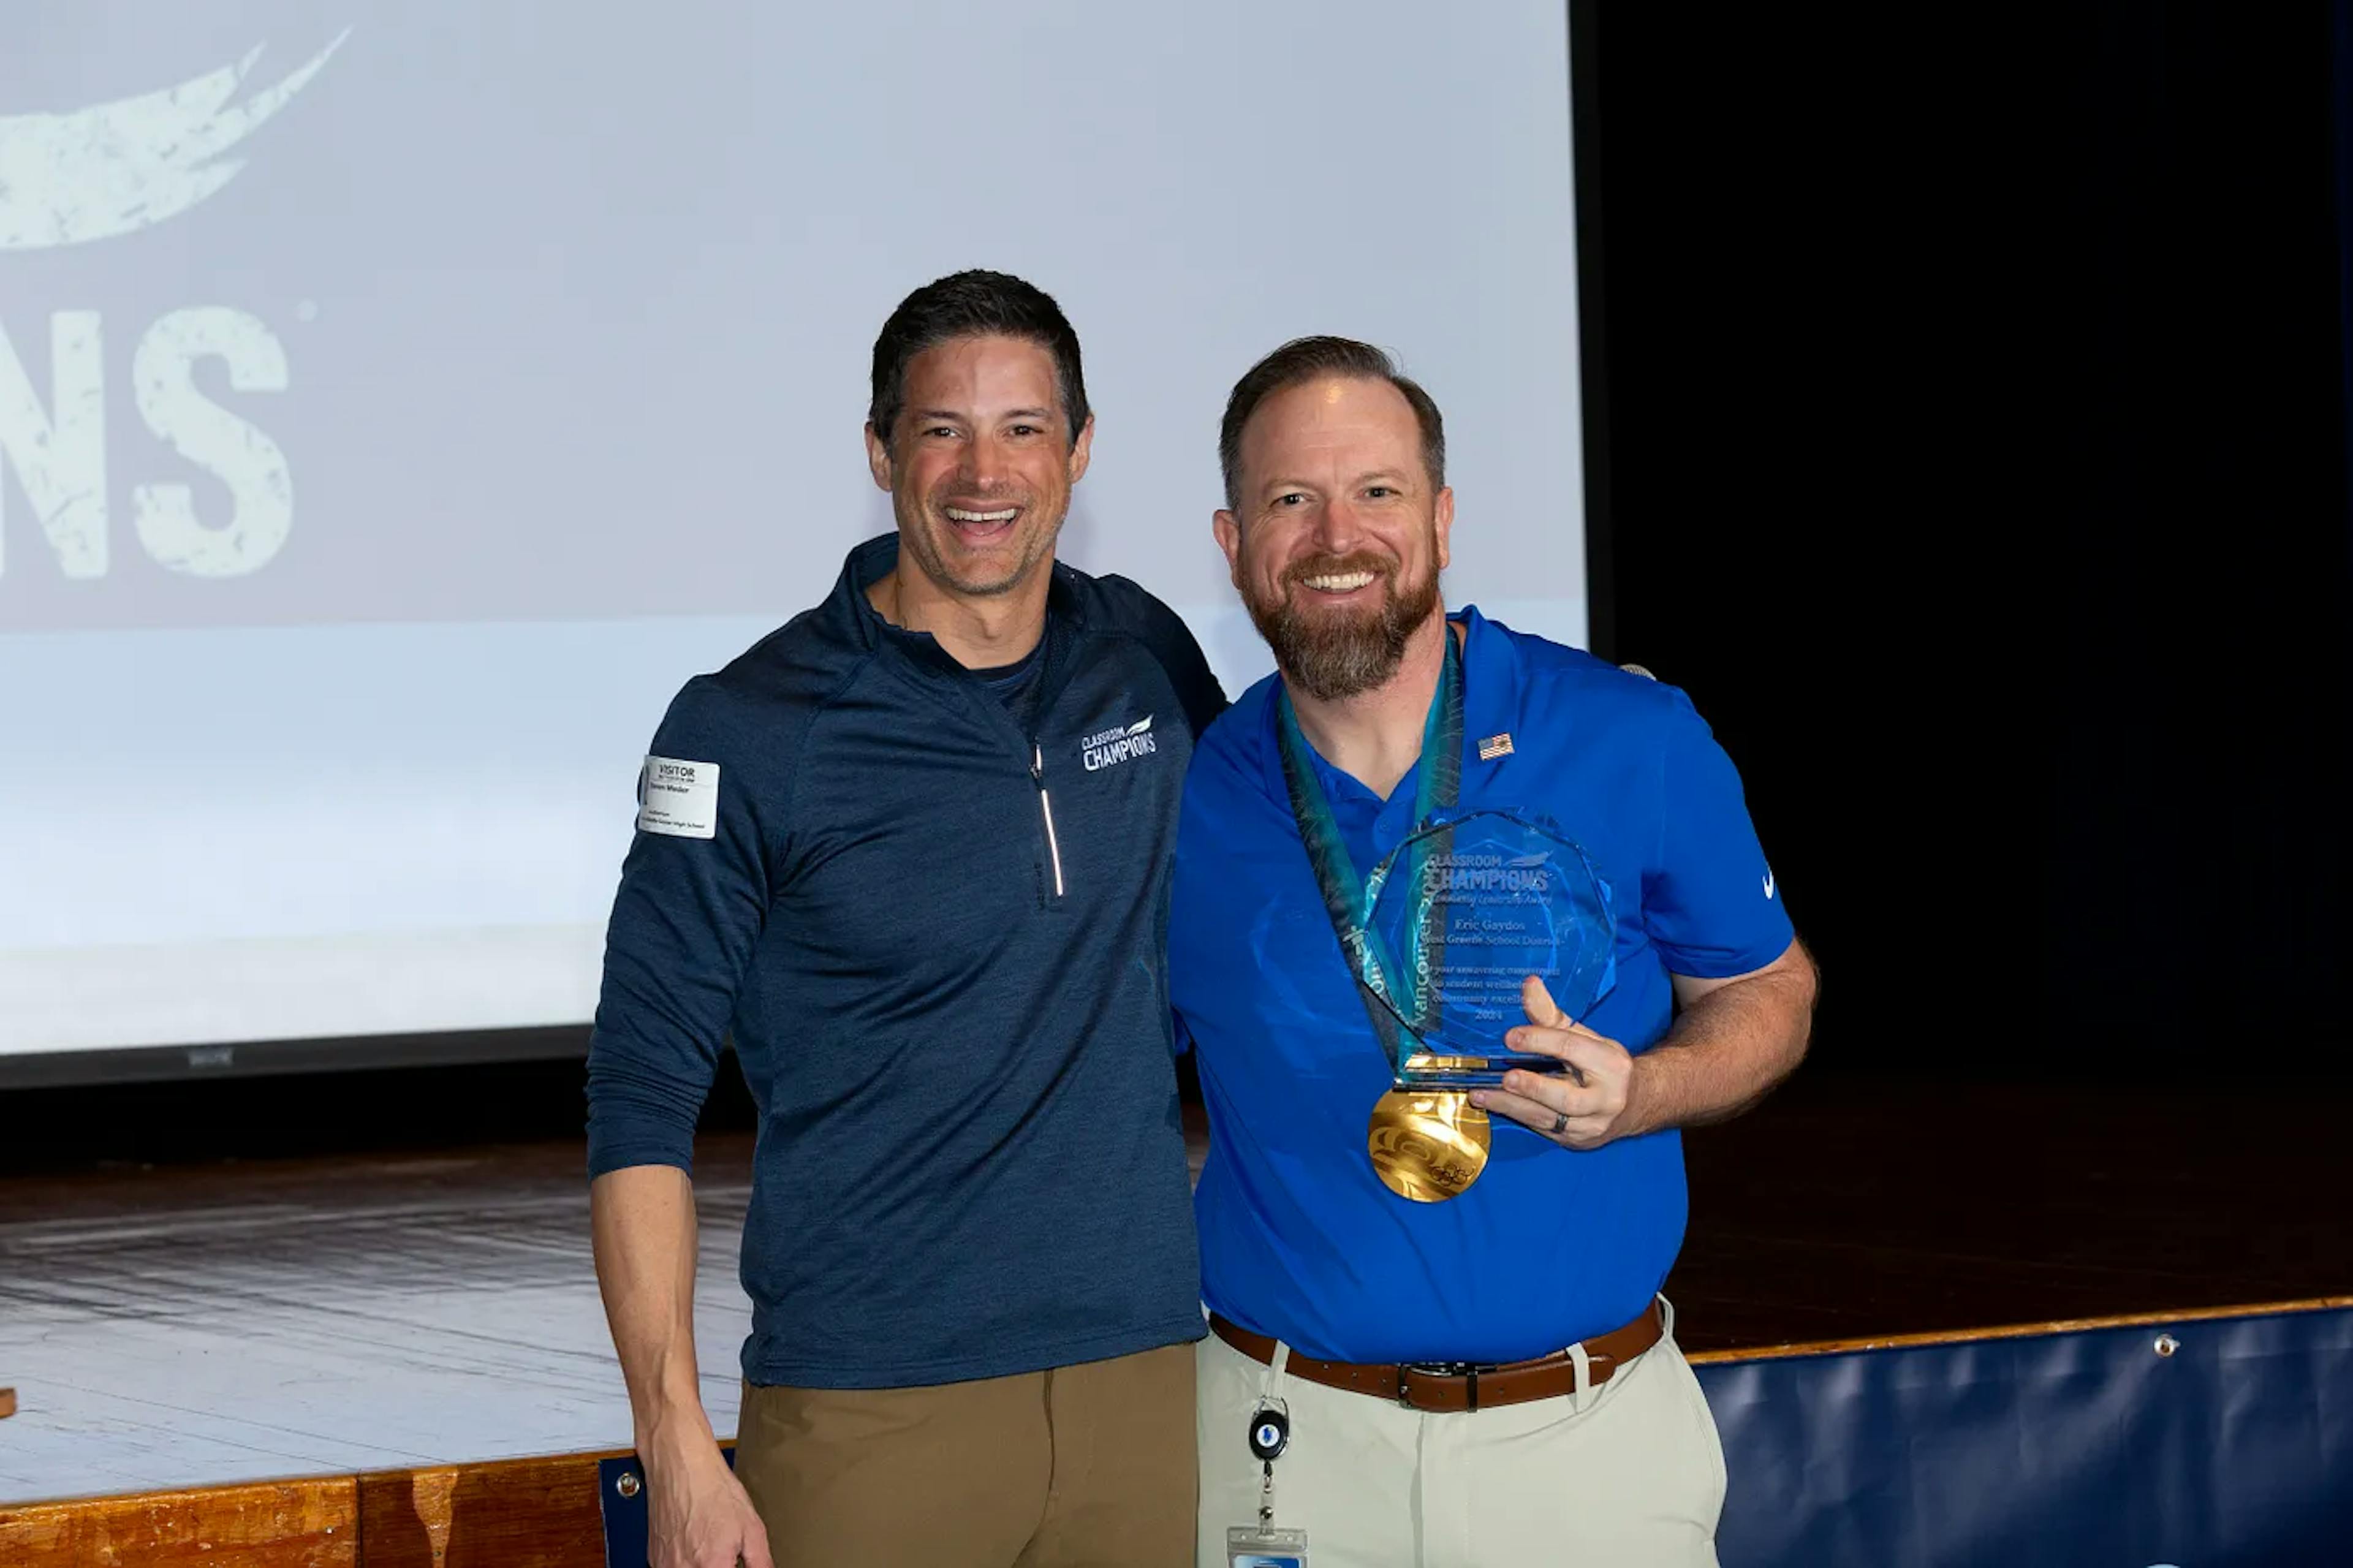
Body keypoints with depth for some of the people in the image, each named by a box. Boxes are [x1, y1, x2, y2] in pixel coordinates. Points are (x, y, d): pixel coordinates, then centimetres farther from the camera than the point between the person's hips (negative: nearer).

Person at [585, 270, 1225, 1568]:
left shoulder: (1146, 661, 6)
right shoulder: (751, 731, -6)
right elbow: (641, 1101, -7)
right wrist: (674, 1443, -13)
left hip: (1142, 1377, 4)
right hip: (870, 1412, -4)